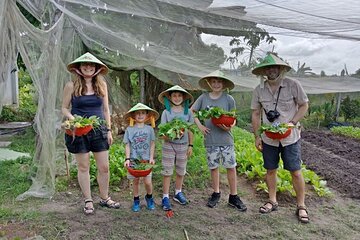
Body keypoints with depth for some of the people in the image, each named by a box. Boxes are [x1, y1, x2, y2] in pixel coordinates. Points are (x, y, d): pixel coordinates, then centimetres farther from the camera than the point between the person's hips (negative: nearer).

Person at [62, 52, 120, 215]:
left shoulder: (102, 85, 5)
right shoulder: (71, 85, -3)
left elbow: (106, 109, 9)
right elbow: (64, 108, 2)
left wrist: (109, 130, 7)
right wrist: (72, 119, -18)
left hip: (99, 130, 3)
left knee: (104, 167, 5)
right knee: (83, 167, 7)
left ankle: (104, 198, 24)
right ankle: (88, 201, 22)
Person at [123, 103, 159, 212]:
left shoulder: (149, 129, 1)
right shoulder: (129, 129, -1)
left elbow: (152, 144, 4)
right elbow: (127, 145, 0)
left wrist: (151, 157, -3)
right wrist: (127, 159, -7)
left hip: (146, 159, 0)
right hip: (133, 159, 0)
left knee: (147, 181, -3)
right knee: (135, 181, 8)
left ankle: (149, 197, 26)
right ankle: (136, 201, 28)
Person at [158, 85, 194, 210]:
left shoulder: (188, 112, -1)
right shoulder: (166, 112, -6)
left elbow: (190, 130, 5)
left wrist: (190, 145, 5)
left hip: (183, 145, 2)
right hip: (169, 145, -2)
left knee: (181, 172, 14)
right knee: (167, 172, 3)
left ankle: (178, 193, 34)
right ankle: (165, 197, 14)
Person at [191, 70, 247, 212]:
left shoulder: (229, 99, -2)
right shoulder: (203, 98, 1)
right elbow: (191, 112, 12)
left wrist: (230, 126, -19)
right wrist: (200, 126, 1)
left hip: (226, 138, -1)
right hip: (210, 139, 1)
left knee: (231, 167, 2)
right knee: (213, 167, 11)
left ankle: (233, 197, 16)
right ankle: (216, 193, 29)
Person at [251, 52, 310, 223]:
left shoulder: (293, 85, -9)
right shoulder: (259, 90, 0)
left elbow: (304, 105, 0)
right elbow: (255, 114, 6)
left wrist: (292, 123, -15)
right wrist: (257, 136, 3)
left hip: (290, 137, -2)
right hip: (268, 138, 3)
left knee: (296, 172, 3)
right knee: (270, 170, 12)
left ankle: (301, 206, 20)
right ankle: (272, 201, 29)